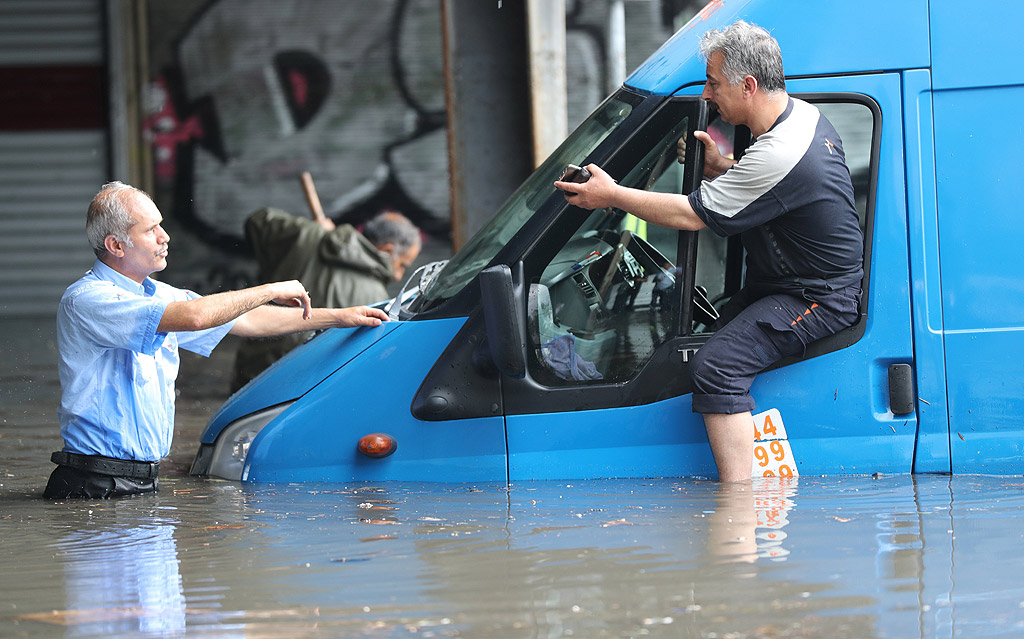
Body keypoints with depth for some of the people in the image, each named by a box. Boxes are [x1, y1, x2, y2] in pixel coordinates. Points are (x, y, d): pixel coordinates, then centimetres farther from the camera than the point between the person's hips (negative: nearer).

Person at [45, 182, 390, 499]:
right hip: (96, 488, -9)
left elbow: (246, 321, 25)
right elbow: (193, 316, -24)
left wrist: (340, 317, 25)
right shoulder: (86, 300, -14)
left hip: (145, 482, 9)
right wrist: (273, 290, -11)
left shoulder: (156, 295, 15)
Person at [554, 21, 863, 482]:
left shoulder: (780, 155, -28)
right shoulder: (802, 115, 5)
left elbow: (694, 215, -20)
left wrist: (612, 196, -10)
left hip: (819, 300, -11)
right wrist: (719, 168, 8)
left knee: (717, 365, -24)